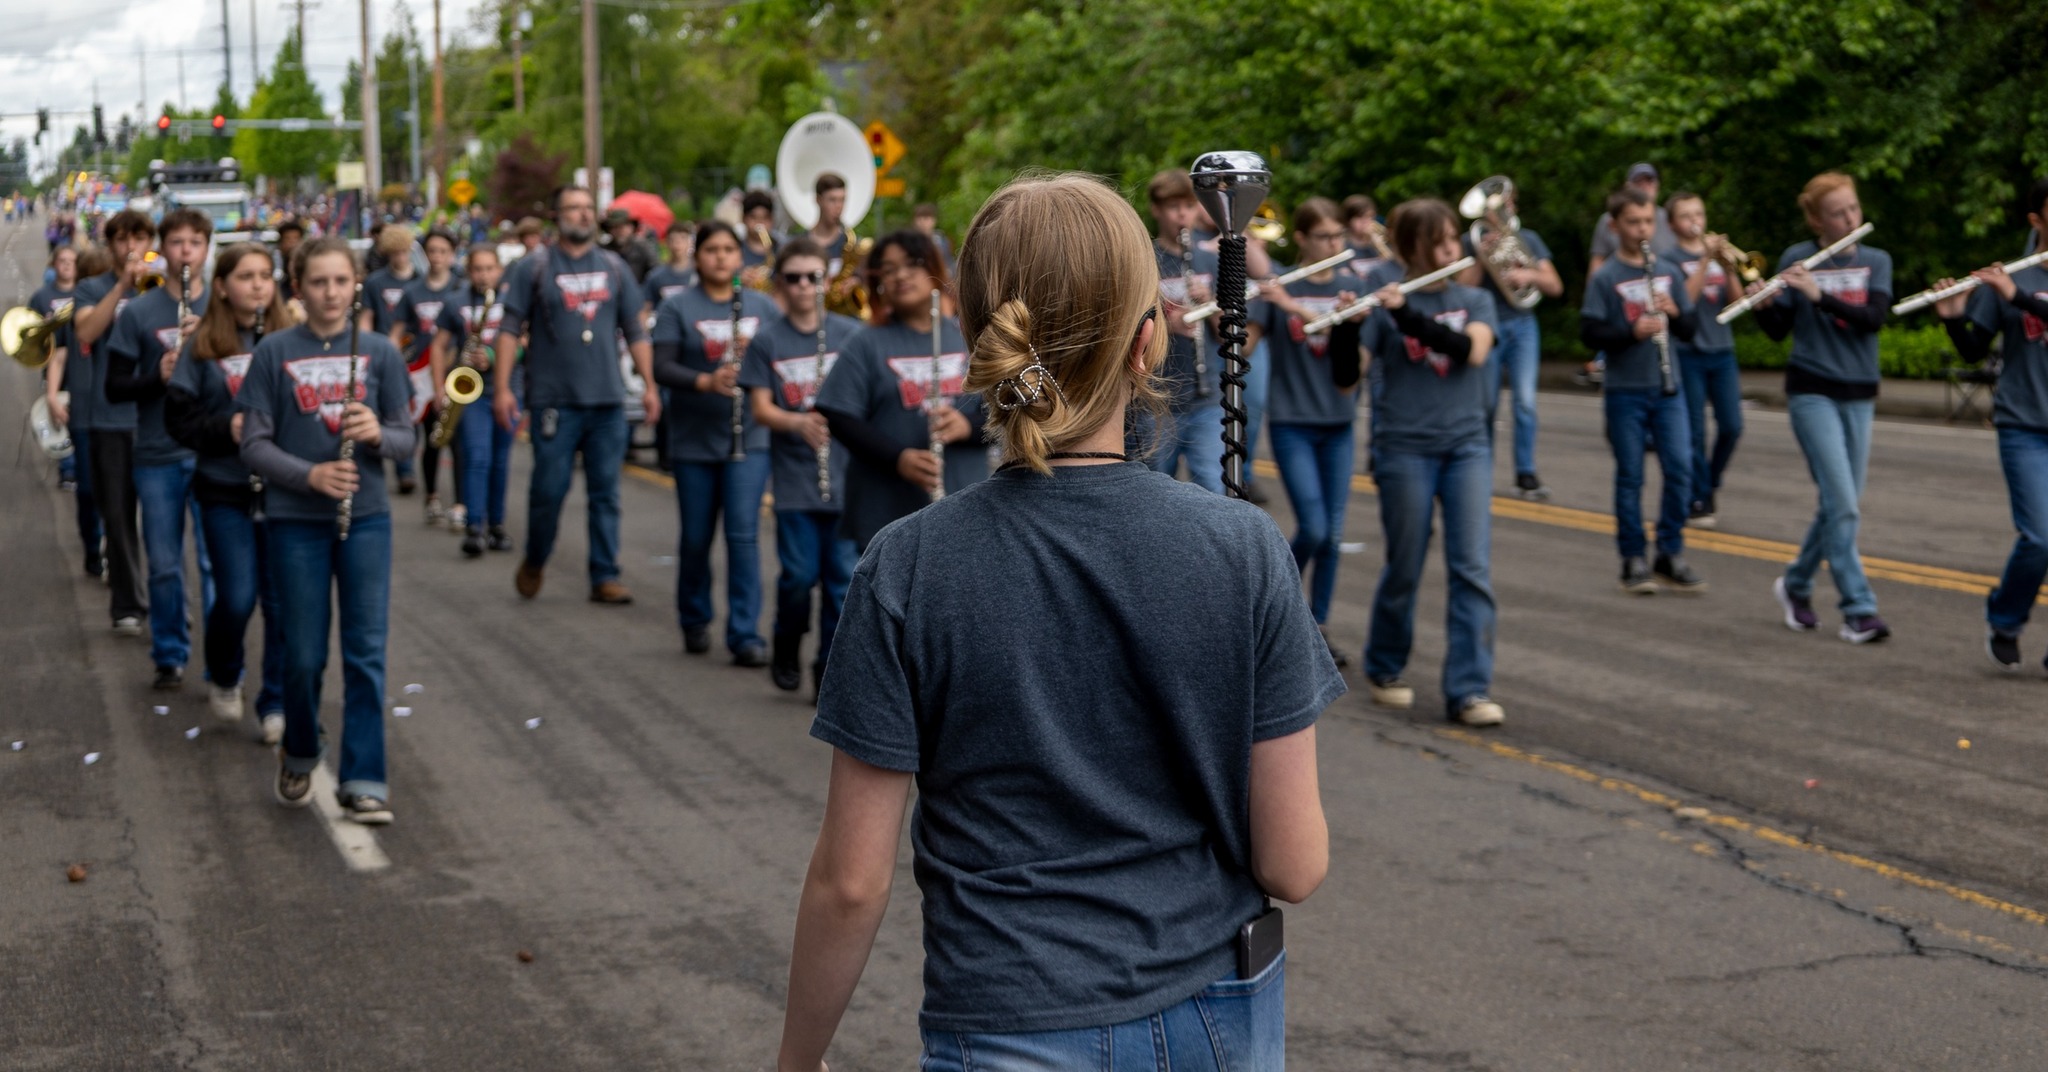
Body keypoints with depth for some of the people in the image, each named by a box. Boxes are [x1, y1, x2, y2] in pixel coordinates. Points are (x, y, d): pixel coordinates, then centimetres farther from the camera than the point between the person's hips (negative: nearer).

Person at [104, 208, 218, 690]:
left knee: (216, 561, -1)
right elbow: (114, 388, 3)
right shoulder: (138, 313, 3)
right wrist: (158, 376, -17)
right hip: (157, 455, 1)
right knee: (164, 565, 8)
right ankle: (170, 658, 22)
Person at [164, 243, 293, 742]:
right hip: (226, 491, 0)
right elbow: (179, 417, 1)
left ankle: (277, 704, 16)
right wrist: (227, 429, -15)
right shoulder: (203, 345, 0)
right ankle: (224, 679, 27)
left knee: (282, 600, 3)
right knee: (236, 599, -2)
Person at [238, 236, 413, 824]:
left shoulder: (379, 351, 3)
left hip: (366, 517, 1)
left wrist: (378, 434, -18)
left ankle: (363, 781, 3)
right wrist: (309, 474, -19)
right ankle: (299, 757, 31)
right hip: (296, 520, -1)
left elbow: (406, 436, 4)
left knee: (366, 652, -2)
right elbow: (254, 444, -3)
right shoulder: (275, 352, -2)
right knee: (304, 656, 5)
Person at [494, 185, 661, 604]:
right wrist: (502, 388, -9)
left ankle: (605, 577, 8)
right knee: (549, 487, -1)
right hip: (554, 398, -3)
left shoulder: (614, 267, 11)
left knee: (605, 492, 4)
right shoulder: (534, 267, 1)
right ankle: (533, 563, 21)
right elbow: (510, 329, -1)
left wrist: (650, 385, 6)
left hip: (608, 399, 3)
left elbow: (635, 331, 13)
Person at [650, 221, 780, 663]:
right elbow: (662, 368, -11)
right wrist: (705, 382, -28)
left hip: (748, 439, 0)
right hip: (693, 441, 0)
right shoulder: (677, 308, -2)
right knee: (696, 539, 9)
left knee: (743, 535, -8)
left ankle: (746, 635, -5)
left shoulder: (762, 306, 5)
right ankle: (695, 622, 30)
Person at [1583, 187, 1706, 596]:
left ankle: (1670, 555, 11)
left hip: (1668, 387, 4)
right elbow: (1589, 333, -10)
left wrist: (1674, 312, -10)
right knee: (1630, 476, 2)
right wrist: (1632, 332, -24)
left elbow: (1689, 329, 11)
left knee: (1679, 469, -1)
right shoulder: (1605, 278, -4)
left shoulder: (1668, 271, 9)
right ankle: (1633, 561, 10)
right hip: (1625, 391, -4)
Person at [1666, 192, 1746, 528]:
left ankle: (1712, 483, 23)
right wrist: (1707, 260, -20)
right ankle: (1698, 502, 5)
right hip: (1688, 353, -4)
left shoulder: (1717, 252, 12)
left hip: (1722, 352, 4)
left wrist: (1727, 266, -11)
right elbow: (1685, 299, -16)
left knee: (1731, 427, 0)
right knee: (1695, 431, -3)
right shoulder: (1671, 259, -2)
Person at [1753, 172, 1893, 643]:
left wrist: (1820, 295, -23)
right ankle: (1859, 611, -10)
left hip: (1859, 396, 4)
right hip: (1812, 392, -4)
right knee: (1843, 504, -12)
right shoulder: (1797, 260, -2)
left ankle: (1795, 584, 29)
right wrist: (1762, 305, -22)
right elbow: (1778, 329, -1)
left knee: (1842, 506, 8)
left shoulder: (1876, 262, 6)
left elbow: (1874, 318, -11)